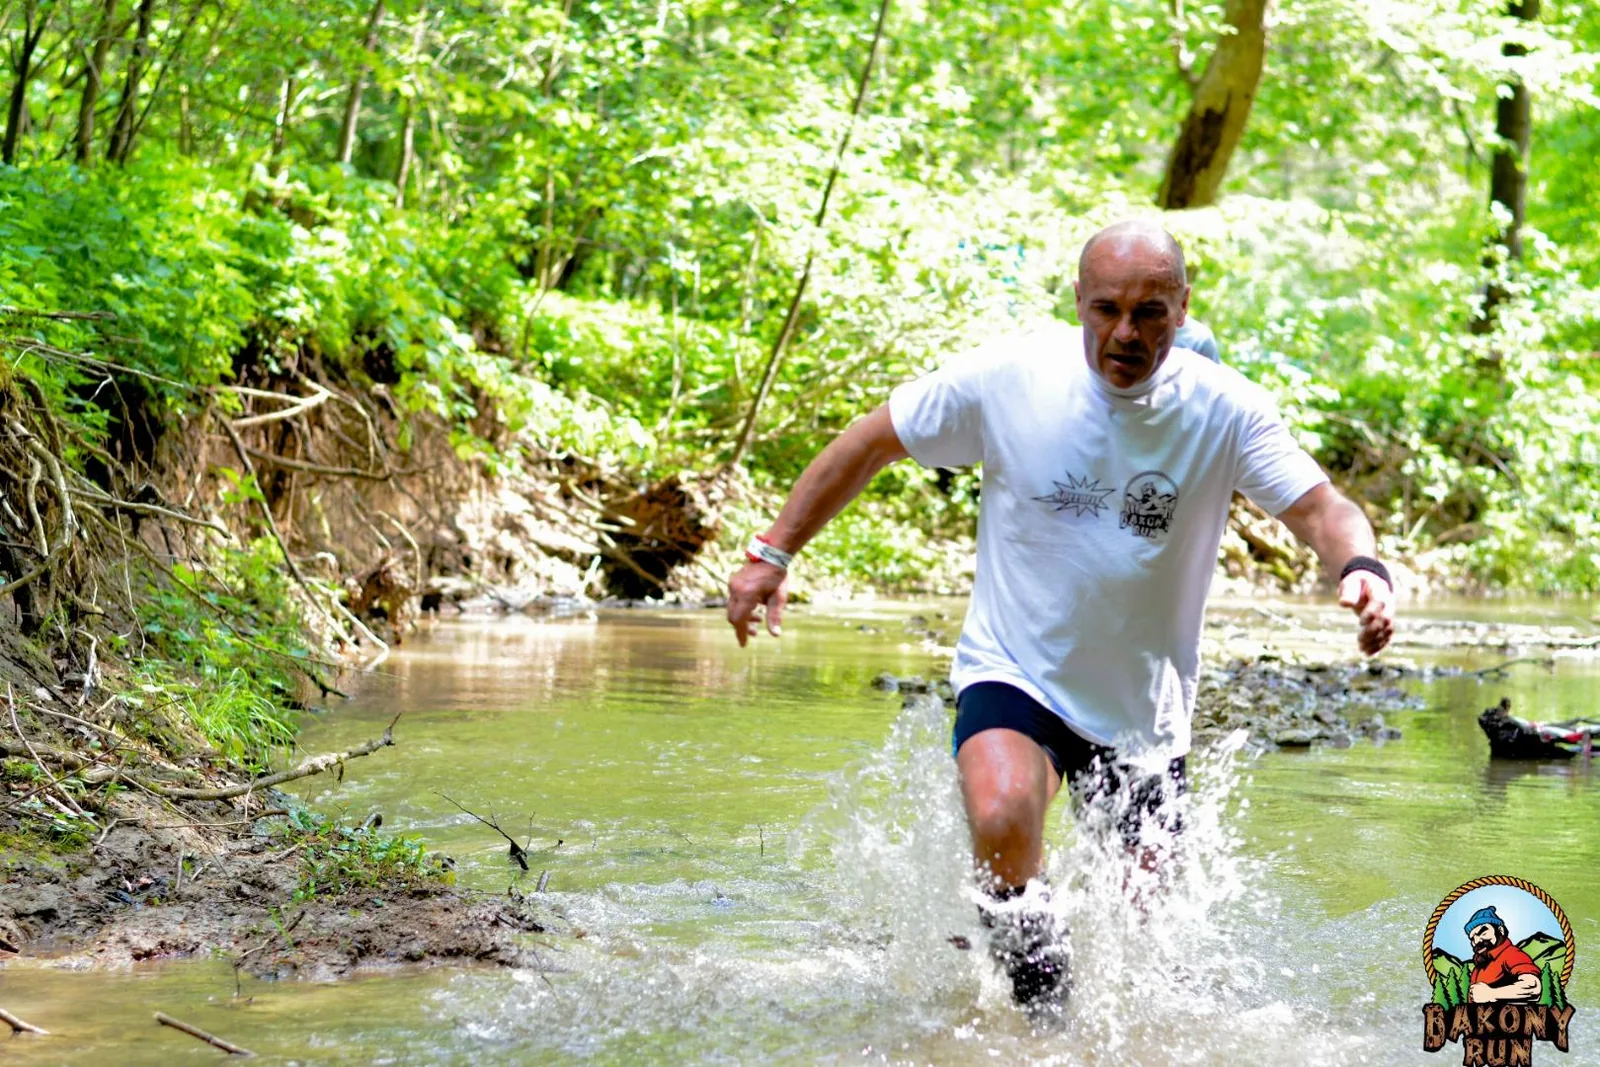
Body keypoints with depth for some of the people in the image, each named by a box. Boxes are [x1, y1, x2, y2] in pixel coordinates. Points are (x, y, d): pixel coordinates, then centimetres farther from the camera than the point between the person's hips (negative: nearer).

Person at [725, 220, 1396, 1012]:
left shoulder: (1224, 411, -12)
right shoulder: (1006, 378, -13)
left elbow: (1318, 509, -18)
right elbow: (869, 444, -2)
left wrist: (1362, 567, -41)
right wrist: (772, 553, -2)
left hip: (1143, 706, 2)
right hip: (1013, 675, -2)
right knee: (1003, 822, -31)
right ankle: (1042, 1000, -5)